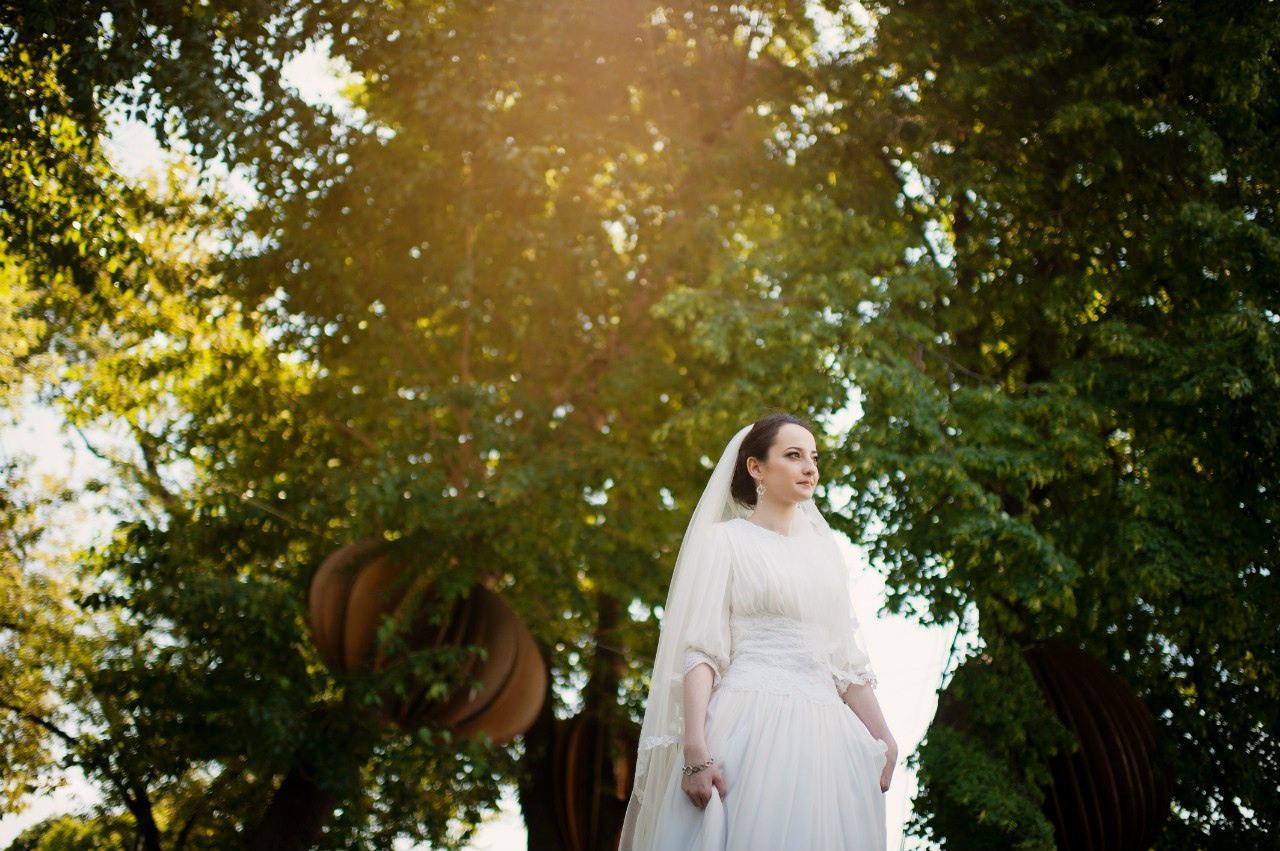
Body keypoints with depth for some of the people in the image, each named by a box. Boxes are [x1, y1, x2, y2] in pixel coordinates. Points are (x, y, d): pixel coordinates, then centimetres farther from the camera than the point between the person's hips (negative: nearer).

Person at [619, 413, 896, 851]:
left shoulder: (823, 549, 18)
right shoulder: (727, 540, 2)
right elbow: (700, 652, -7)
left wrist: (884, 741, 11)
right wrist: (696, 751, -19)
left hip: (822, 733, 5)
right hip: (750, 728, -5)